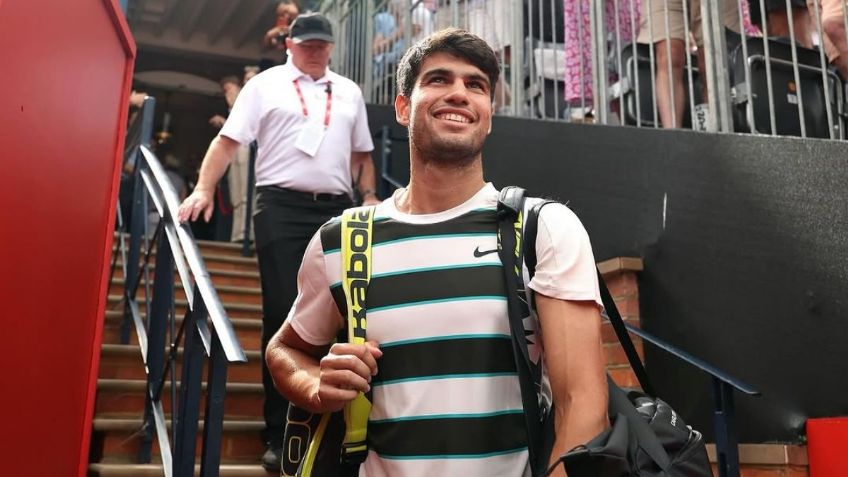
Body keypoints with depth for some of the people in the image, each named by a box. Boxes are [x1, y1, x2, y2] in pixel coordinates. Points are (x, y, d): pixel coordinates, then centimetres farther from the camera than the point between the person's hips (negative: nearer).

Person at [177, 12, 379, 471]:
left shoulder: (349, 92, 18)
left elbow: (361, 152, 23)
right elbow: (228, 139, 2)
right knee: (282, 315, -4)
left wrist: (369, 197, 11)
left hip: (336, 209, 4)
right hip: (281, 207, -3)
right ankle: (279, 432, 5)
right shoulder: (265, 84, 7)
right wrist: (203, 188, -10)